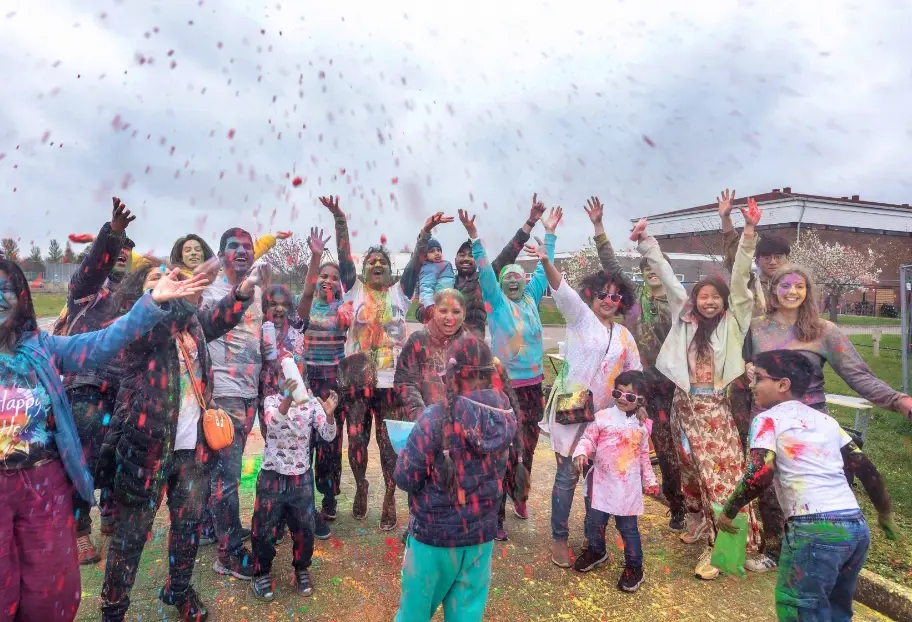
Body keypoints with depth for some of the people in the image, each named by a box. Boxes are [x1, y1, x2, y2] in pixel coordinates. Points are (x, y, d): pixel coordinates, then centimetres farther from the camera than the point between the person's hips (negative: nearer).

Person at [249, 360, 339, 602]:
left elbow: (328, 436, -13)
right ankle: (262, 573, 28)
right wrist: (287, 401, -50)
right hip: (272, 476, -1)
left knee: (304, 529, 7)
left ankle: (302, 570, 32)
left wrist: (329, 414, -33)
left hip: (301, 477, 1)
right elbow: (272, 423, -31)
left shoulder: (311, 402, -4)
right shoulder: (272, 400, -8)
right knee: (265, 528, 5)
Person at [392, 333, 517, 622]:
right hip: (482, 533, 4)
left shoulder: (436, 417, -24)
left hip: (435, 533, -4)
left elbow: (406, 479, -18)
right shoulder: (504, 415, -8)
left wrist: (405, 455, 2)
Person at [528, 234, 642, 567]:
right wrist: (546, 262, -37)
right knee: (568, 475, -1)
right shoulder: (580, 317, -2)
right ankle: (559, 539, 15)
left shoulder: (624, 335, 12)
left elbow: (635, 373, 19)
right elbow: (562, 290, -21)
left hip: (604, 414, 5)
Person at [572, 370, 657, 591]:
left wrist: (649, 480, 17)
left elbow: (644, 455, 13)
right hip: (601, 481, 0)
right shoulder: (603, 416, -6)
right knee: (594, 520, 15)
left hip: (628, 486, 0)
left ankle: (634, 566, 24)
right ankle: (596, 551, 41)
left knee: (628, 526, 6)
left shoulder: (642, 425, 3)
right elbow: (589, 438, -7)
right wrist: (581, 452, -27)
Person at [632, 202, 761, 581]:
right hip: (685, 405, 3)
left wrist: (749, 232, -18)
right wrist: (646, 243, 4)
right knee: (692, 469, 16)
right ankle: (697, 522, 34)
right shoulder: (684, 317, 4)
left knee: (720, 472, -4)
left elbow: (740, 277, -10)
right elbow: (667, 276, 4)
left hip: (716, 407, -3)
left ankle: (718, 545, 3)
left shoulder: (732, 322, -1)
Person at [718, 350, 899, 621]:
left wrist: (728, 511, -2)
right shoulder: (826, 420, 17)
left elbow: (760, 475, -14)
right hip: (857, 527, 7)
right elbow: (865, 468, 18)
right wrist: (885, 513, 33)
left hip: (814, 530, -7)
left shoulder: (768, 419, -1)